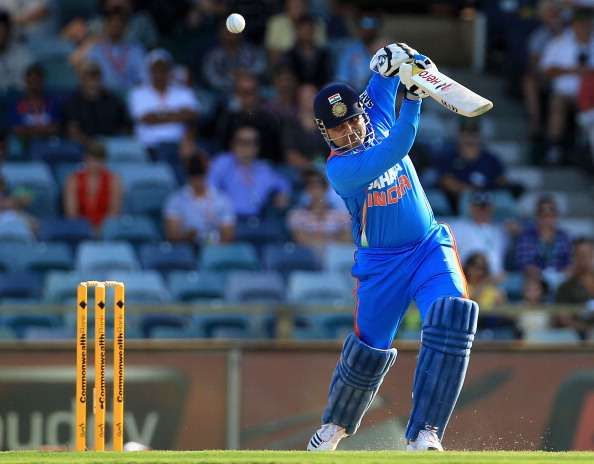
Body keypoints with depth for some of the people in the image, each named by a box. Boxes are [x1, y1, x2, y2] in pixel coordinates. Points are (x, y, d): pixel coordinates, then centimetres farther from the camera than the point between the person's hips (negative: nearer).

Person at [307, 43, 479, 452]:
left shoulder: (377, 123, 1)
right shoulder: (339, 168, -17)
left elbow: (384, 65, 9)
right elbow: (390, 155, -33)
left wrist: (398, 61, -14)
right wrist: (412, 101, -38)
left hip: (430, 246, 3)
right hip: (381, 262, -3)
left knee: (453, 318, -23)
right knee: (368, 351, 1)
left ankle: (424, 435, -28)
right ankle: (334, 427, 34)